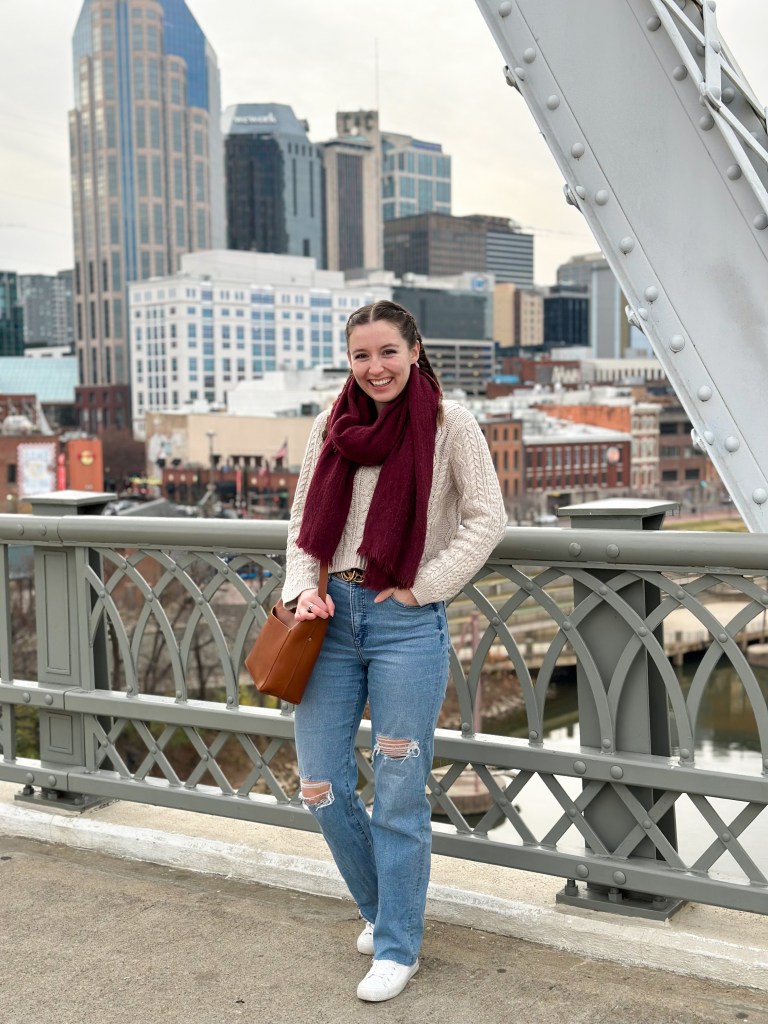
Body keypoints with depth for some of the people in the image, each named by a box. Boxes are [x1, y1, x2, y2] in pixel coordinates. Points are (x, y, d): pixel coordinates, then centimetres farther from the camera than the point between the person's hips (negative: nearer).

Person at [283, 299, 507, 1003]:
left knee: (398, 795, 3)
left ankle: (398, 946, 20)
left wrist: (422, 585, -9)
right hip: (332, 616, 4)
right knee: (321, 787, 7)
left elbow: (486, 518, -4)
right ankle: (381, 906, 33)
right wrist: (303, 585, -3)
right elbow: (304, 519, 13)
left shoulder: (449, 422, -4)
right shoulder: (332, 425, 8)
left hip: (406, 623, -4)